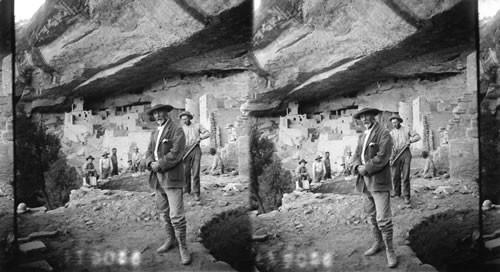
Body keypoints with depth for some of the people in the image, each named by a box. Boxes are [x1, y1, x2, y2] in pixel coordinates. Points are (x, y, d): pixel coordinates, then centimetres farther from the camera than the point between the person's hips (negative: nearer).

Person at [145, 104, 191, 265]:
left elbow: (175, 154, -15)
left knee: (176, 216, -10)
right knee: (164, 213, 15)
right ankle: (170, 240, 29)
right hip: (157, 179, 7)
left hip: (172, 178, -7)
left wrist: (159, 165, -14)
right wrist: (151, 163, -7)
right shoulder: (154, 133, 19)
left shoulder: (176, 130, -6)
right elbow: (149, 152, 15)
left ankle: (183, 247, -2)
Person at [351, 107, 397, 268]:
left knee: (383, 219, -10)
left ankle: (390, 251, -1)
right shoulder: (362, 137, 18)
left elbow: (382, 157, -16)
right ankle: (378, 243, 29)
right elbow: (356, 156, 15)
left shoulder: (383, 134, -7)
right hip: (365, 182, 8)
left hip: (379, 182, -7)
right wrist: (358, 166, -7)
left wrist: (366, 169, -14)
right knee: (371, 216, 15)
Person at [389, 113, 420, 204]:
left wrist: (410, 141, -15)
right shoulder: (391, 133, 10)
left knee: (406, 175, -7)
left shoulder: (407, 129, 6)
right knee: (395, 175, 2)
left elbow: (417, 136, 5)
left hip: (405, 153, -2)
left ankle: (406, 196, -3)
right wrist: (390, 158, -4)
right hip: (396, 154, 2)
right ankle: (396, 191, 25)